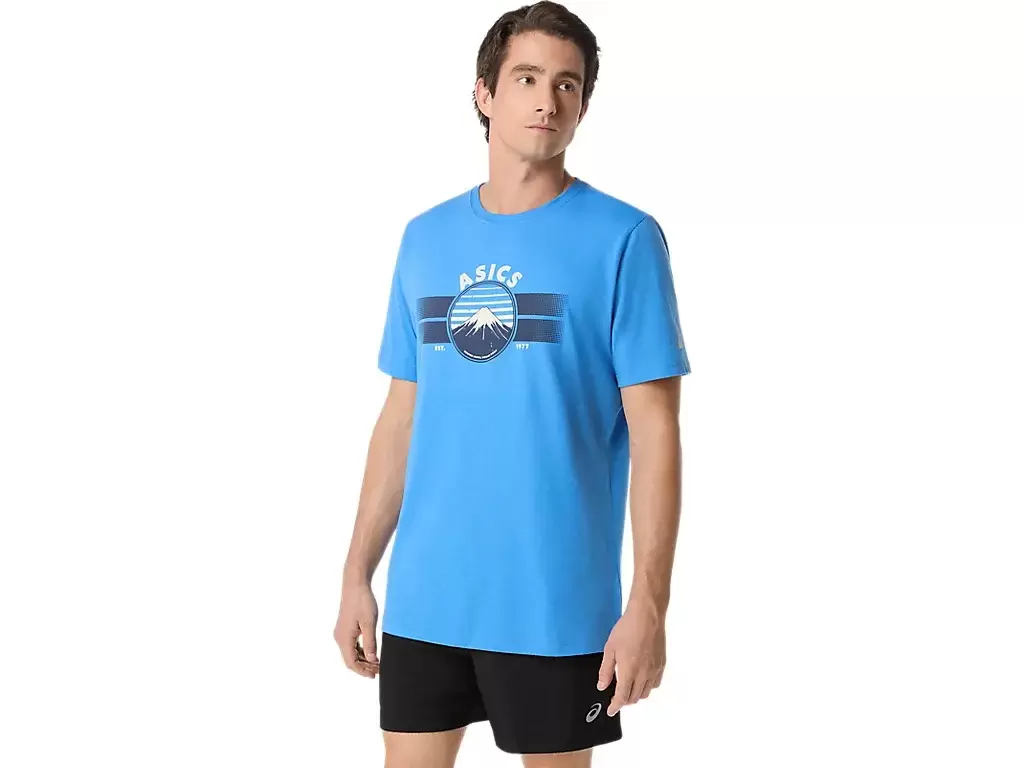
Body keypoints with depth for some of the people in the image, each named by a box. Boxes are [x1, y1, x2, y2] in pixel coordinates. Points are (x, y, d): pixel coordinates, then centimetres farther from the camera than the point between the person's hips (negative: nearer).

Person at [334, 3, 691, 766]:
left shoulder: (623, 238, -6)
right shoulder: (425, 239, 8)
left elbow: (655, 431, -9)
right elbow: (401, 419, 13)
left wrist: (648, 603, -14)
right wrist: (358, 573, 9)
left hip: (555, 603, -4)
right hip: (424, 598, 4)